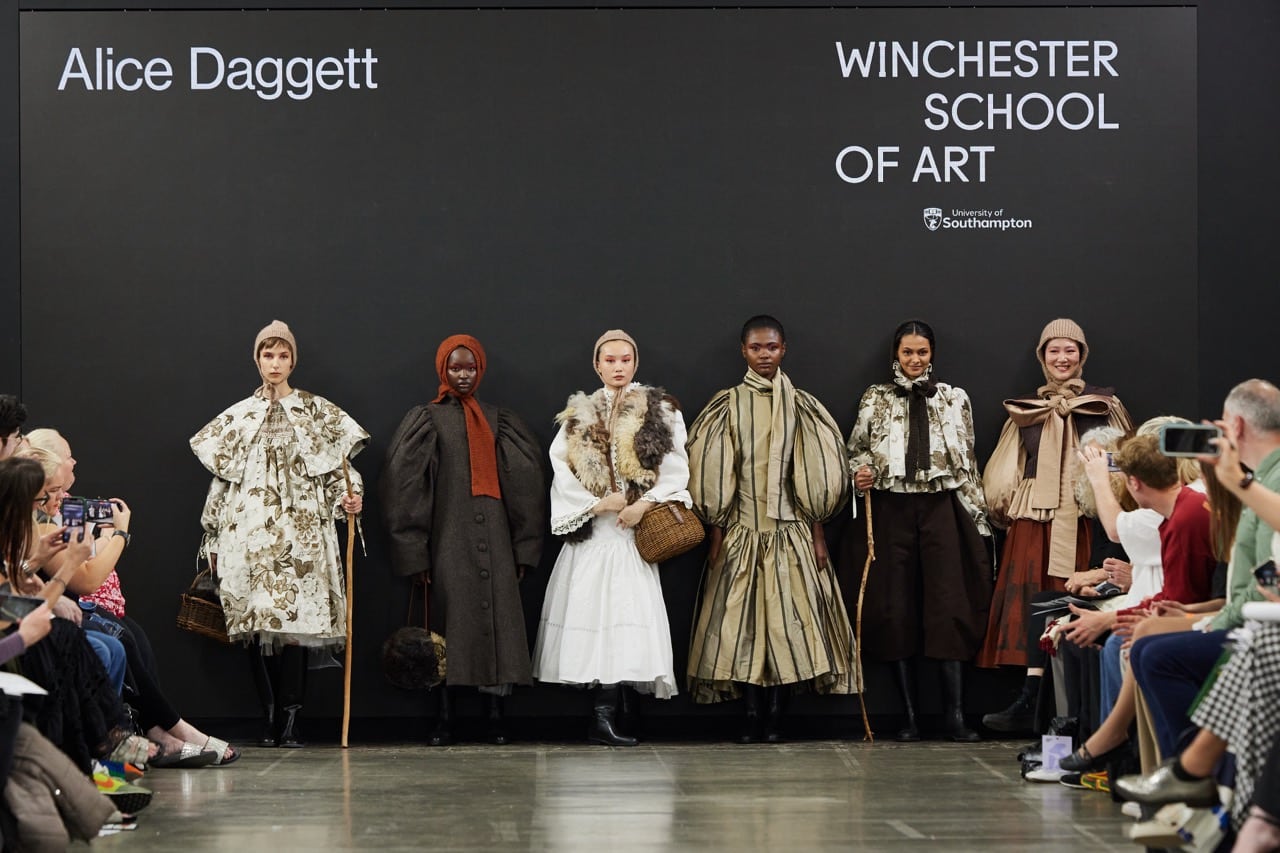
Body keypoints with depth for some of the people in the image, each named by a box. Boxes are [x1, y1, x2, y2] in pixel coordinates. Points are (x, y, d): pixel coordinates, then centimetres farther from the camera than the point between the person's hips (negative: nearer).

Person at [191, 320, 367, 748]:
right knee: (255, 621, -4)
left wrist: (348, 496, -11)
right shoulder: (238, 416, 16)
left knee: (294, 618, -12)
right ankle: (269, 715, 2)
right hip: (249, 532, 2)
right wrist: (213, 537, 15)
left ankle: (289, 717, -11)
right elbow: (222, 478, 17)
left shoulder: (317, 412, 11)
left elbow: (337, 467, 9)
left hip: (300, 532, -2)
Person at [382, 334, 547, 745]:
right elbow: (405, 486, 0)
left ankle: (496, 718, 1)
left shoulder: (498, 420, 14)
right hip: (449, 538, -2)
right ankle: (445, 720, -1)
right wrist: (416, 551, -8)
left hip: (494, 540, 2)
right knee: (451, 623, -5)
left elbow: (525, 484, 11)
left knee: (498, 622, -3)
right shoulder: (425, 420, 7)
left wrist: (523, 548, 3)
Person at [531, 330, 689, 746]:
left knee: (623, 618, -10)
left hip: (631, 532, -2)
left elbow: (676, 469, 0)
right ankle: (603, 714, 0)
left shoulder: (660, 411, 8)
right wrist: (597, 503, -7)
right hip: (590, 532, 2)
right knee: (590, 614, -4)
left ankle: (604, 716, -12)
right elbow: (561, 469, 4)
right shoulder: (579, 415, 14)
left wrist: (644, 504, -13)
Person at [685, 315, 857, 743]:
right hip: (742, 529, 0)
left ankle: (776, 715, 0)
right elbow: (714, 475, 3)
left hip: (791, 530, 0)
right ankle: (752, 716, -2)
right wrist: (716, 535, -2)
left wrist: (817, 533, -1)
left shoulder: (801, 405, 6)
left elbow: (816, 474, 4)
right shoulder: (727, 406, 5)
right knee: (742, 619, -4)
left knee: (786, 617, -4)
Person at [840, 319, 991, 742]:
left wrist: (977, 517, 8)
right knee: (897, 611, -1)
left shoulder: (954, 399, 12)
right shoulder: (875, 399, 10)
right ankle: (909, 715, 4)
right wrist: (860, 473, -9)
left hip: (941, 509, 0)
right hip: (891, 510, 0)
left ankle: (954, 713, -7)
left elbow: (968, 462, 12)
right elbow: (857, 450, 14)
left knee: (949, 608, -9)